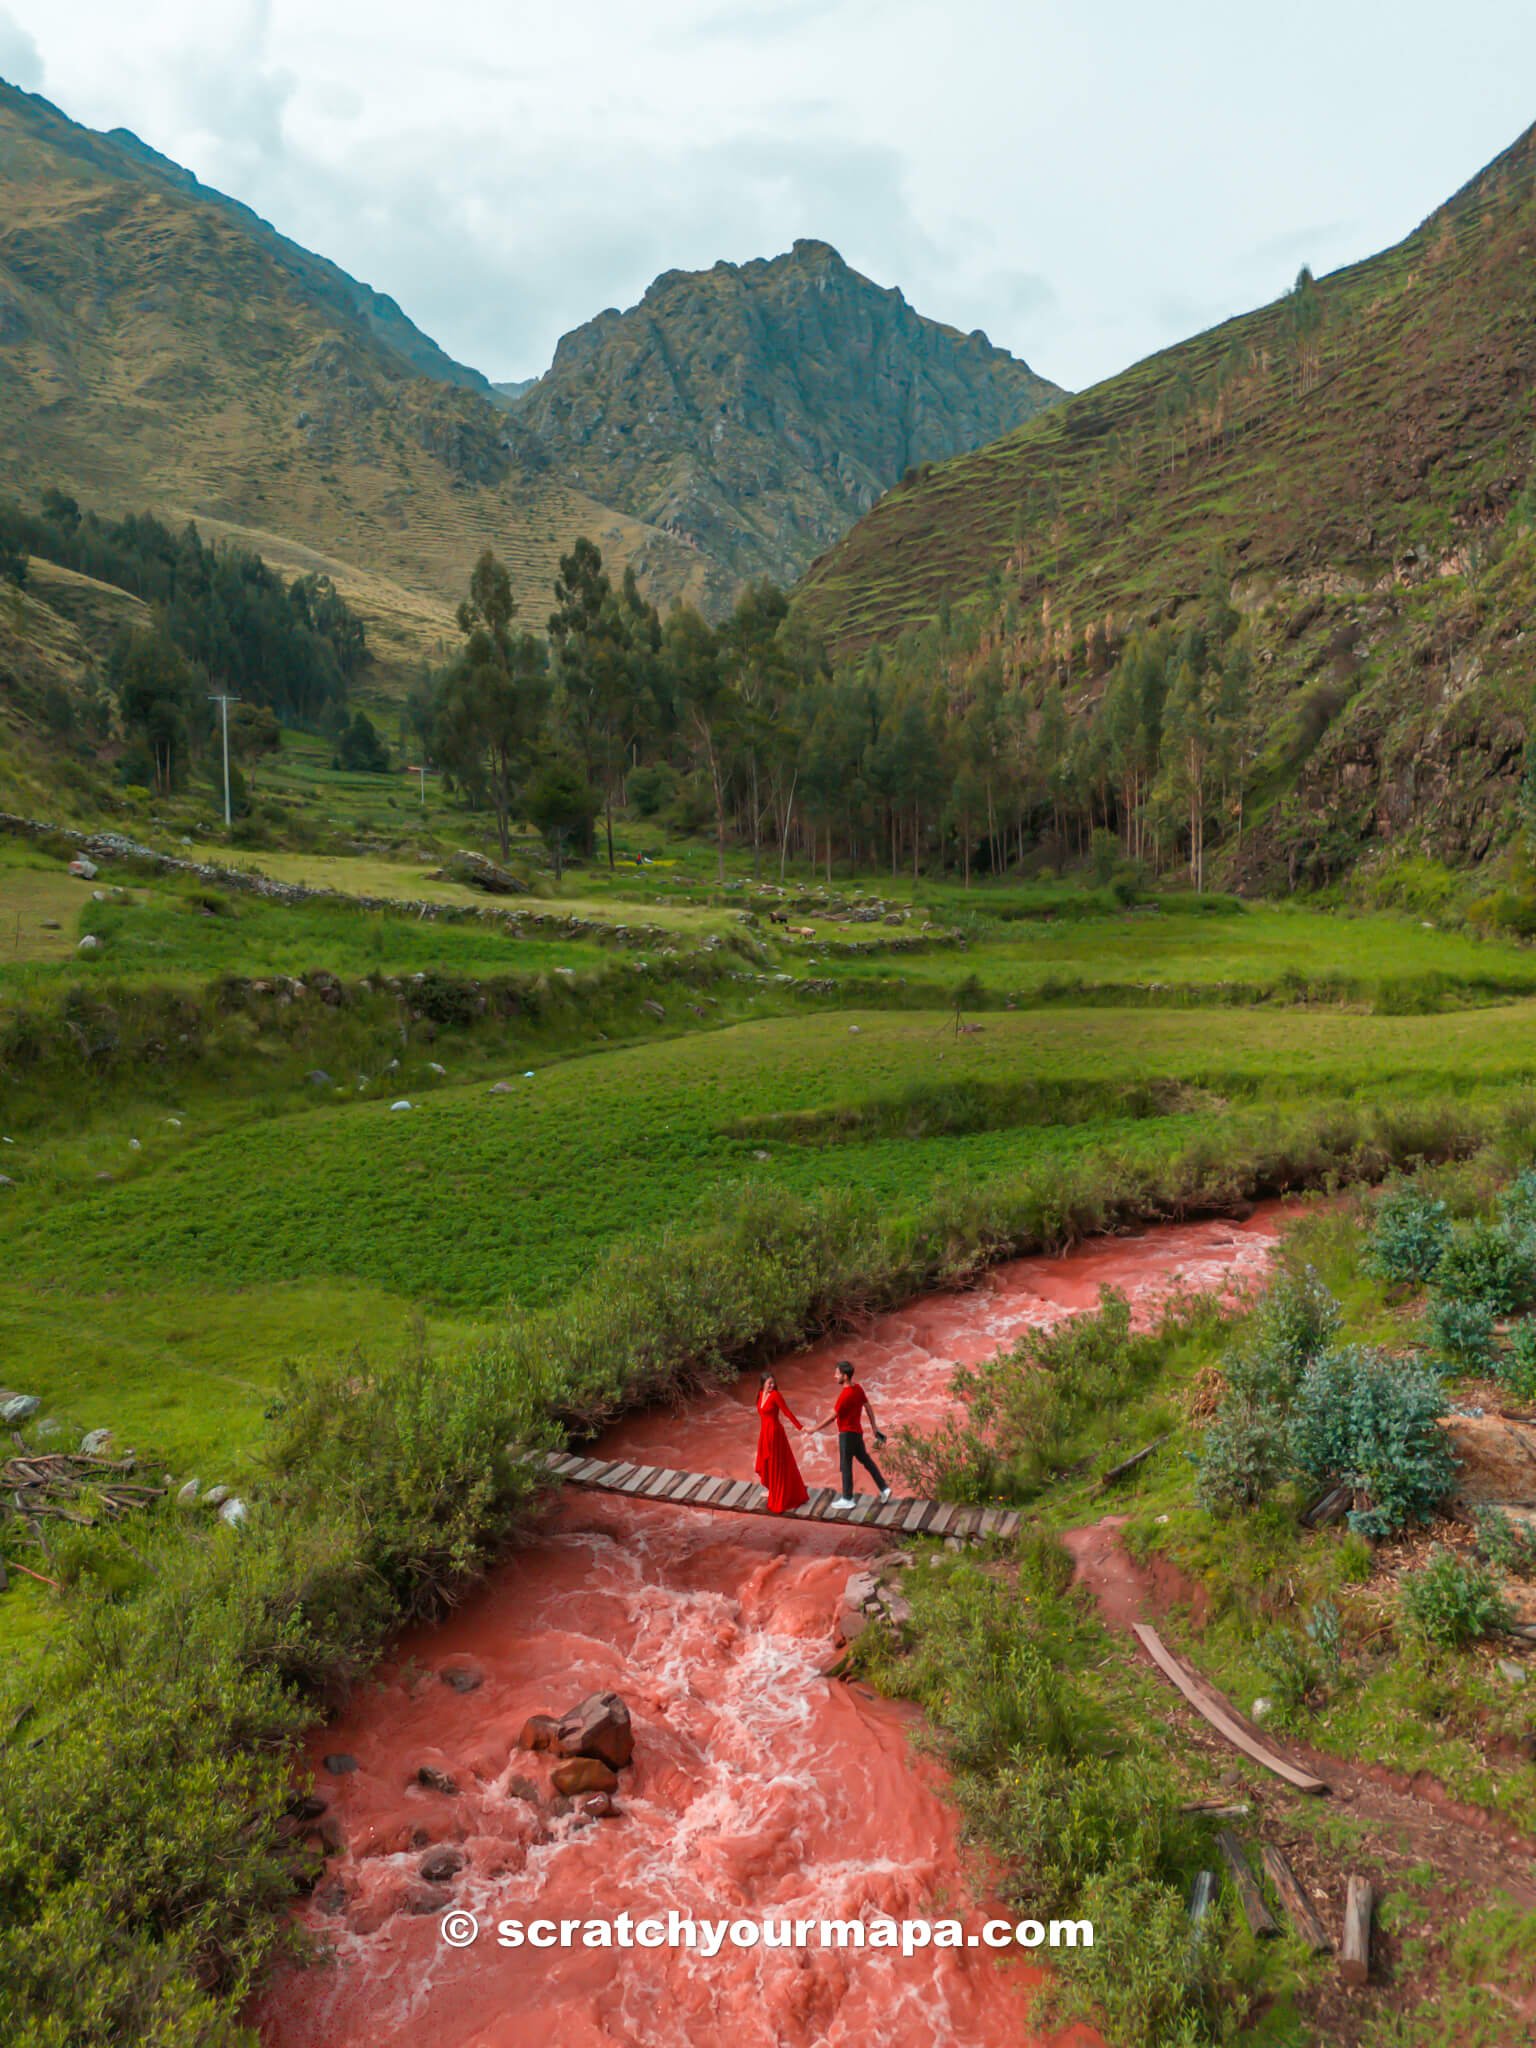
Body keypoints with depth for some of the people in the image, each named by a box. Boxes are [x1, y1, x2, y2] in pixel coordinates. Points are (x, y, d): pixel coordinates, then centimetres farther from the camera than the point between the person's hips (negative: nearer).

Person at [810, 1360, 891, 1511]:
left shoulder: (845, 1395, -24)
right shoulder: (857, 1388, 2)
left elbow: (832, 1418, -21)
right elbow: (868, 1408, 10)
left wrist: (814, 1429, -12)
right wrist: (874, 1427, 18)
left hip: (847, 1433, -9)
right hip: (857, 1431, 9)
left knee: (846, 1466, 3)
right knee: (866, 1460, 18)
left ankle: (847, 1499, 12)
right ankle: (884, 1489, 20)